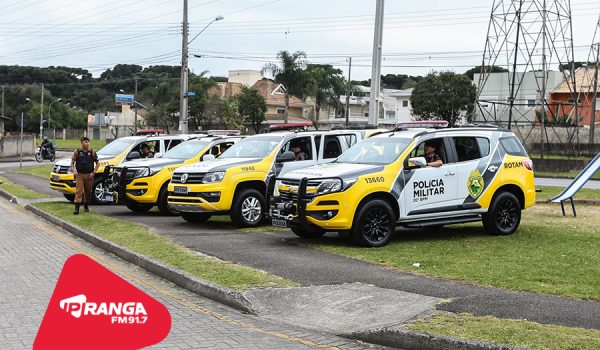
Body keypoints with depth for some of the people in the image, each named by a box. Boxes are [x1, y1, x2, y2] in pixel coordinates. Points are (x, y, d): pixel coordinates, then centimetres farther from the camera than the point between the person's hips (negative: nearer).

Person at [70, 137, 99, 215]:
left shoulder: (92, 152, 3)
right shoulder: (77, 152, 1)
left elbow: (97, 163, 8)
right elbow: (72, 163, 4)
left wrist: (93, 172, -4)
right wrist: (73, 171, -13)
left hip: (89, 175, 2)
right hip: (79, 175, -2)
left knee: (88, 191, 10)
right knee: (78, 191, -11)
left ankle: (86, 206, 28)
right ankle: (76, 208, -16)